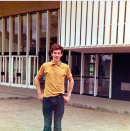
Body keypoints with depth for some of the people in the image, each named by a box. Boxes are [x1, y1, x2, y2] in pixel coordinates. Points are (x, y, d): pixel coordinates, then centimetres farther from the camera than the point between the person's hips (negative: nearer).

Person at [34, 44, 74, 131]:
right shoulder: (45, 66, -1)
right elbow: (37, 79, 11)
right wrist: (39, 93, 4)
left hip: (59, 98, 1)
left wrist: (68, 95, 6)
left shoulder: (65, 67, 1)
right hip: (47, 98, 0)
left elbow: (71, 81, 14)